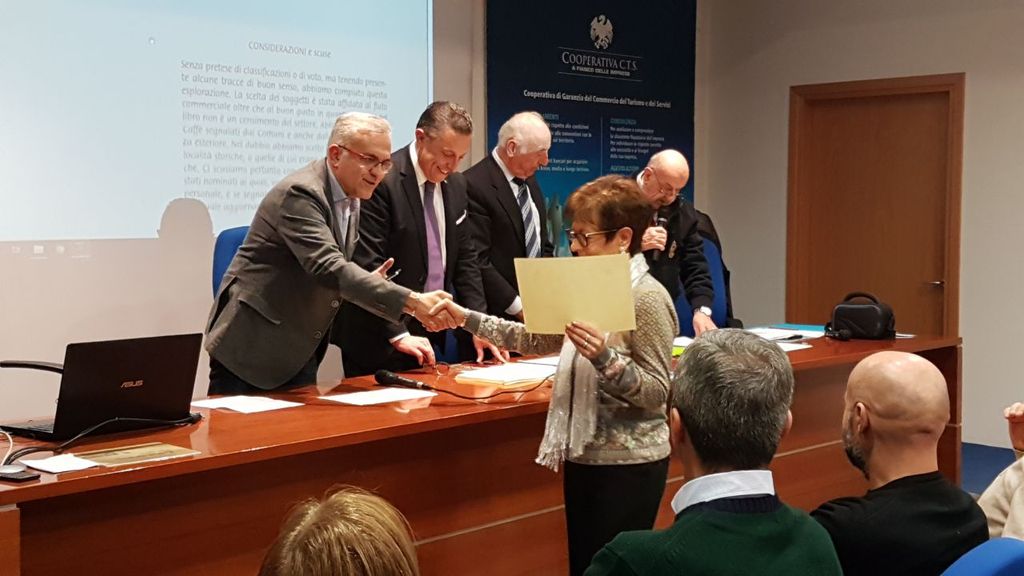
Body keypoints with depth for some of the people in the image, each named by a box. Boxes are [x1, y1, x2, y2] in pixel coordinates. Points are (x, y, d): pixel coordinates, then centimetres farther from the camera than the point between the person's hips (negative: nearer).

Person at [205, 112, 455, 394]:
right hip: (252, 346, -8)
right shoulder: (300, 193, -21)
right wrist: (412, 302, -41)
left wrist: (366, 283, -7)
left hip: (299, 352, 8)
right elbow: (327, 267, -35)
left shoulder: (350, 199, 6)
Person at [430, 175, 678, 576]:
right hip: (584, 456, 8)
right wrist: (467, 318, 4)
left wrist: (604, 357, -31)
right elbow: (536, 338, 10)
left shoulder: (647, 298, -16)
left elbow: (658, 393, -18)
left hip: (627, 466, -8)